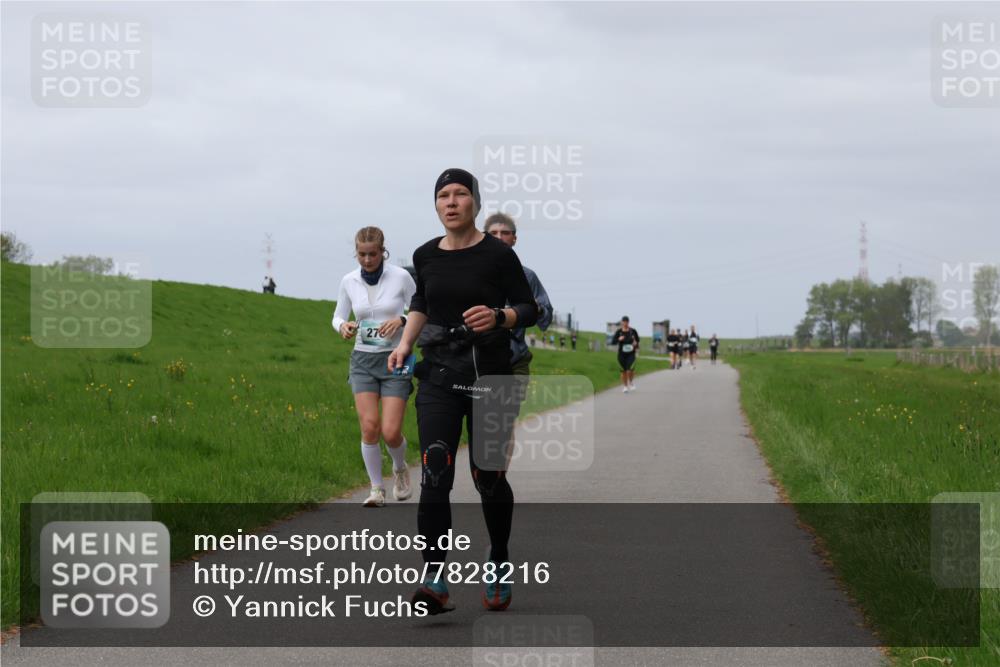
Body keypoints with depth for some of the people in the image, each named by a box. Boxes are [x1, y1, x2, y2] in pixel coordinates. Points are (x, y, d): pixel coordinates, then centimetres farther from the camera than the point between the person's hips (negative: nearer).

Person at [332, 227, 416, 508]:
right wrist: (343, 326, -9)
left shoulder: (401, 277, -7)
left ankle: (400, 469, 25)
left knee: (391, 432, -9)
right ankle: (376, 488, 5)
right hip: (363, 359, 2)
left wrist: (401, 320, -18)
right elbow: (338, 316, 14)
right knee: (369, 428, -12)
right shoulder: (349, 281, 2)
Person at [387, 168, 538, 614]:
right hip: (439, 373, 3)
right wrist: (404, 343, 9)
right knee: (435, 473, -13)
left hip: (489, 372, -3)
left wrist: (498, 317, -21)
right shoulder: (426, 256, 6)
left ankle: (499, 570, 28)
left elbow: (529, 309, -1)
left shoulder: (498, 254, -6)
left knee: (487, 476, 4)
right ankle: (435, 580, -19)